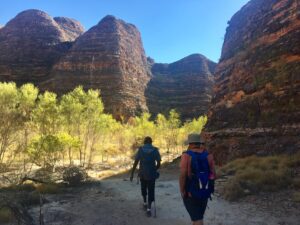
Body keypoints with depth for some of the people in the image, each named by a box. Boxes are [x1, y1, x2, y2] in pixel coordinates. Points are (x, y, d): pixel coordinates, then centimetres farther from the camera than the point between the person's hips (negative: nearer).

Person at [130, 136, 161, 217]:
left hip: (142, 174, 1)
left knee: (143, 189, 24)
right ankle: (149, 209, -1)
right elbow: (159, 164, -3)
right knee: (151, 191, 8)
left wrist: (132, 174, -3)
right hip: (151, 174, -1)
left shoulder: (140, 150, -3)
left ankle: (145, 203, 38)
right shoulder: (155, 150, -3)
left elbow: (135, 163, -7)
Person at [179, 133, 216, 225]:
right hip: (205, 192, 5)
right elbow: (213, 174, -2)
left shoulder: (186, 155, -17)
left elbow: (183, 175, -21)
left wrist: (182, 191, -10)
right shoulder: (208, 155, -4)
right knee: (199, 216, 25)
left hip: (190, 192, -5)